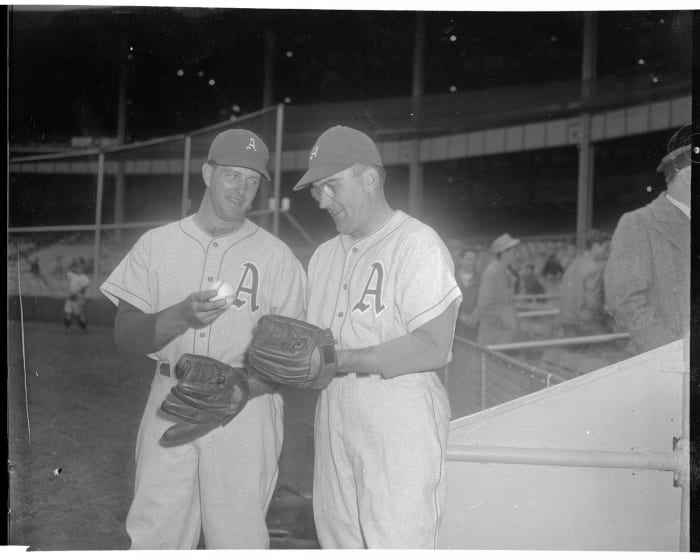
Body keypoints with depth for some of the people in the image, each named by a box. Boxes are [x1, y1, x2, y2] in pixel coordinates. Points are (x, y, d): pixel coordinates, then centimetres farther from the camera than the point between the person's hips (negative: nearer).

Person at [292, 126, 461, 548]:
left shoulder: (417, 245, -8)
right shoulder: (325, 255, 17)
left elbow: (433, 349, -17)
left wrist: (341, 360, -21)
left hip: (401, 433, -7)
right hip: (334, 430, 7)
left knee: (399, 543, -6)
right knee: (337, 541, 12)